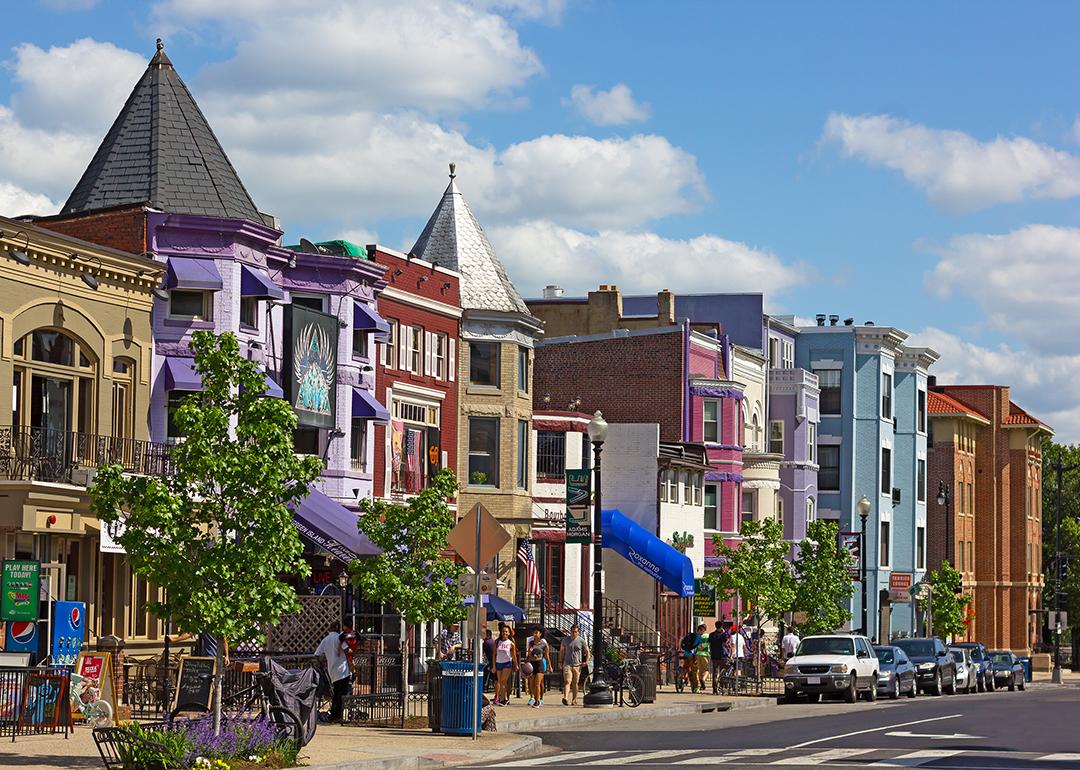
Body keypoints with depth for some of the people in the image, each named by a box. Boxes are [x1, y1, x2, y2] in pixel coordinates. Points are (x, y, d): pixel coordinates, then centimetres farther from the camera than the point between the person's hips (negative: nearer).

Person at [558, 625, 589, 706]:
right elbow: (561, 651, 19)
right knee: (567, 681, -14)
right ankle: (565, 698, -29)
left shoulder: (581, 641, 3)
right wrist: (560, 661, 13)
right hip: (567, 664, 0)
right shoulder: (565, 640, 8)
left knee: (575, 683, 6)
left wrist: (586, 662, 2)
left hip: (577, 665, 0)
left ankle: (574, 700, 16)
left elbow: (587, 652, 11)